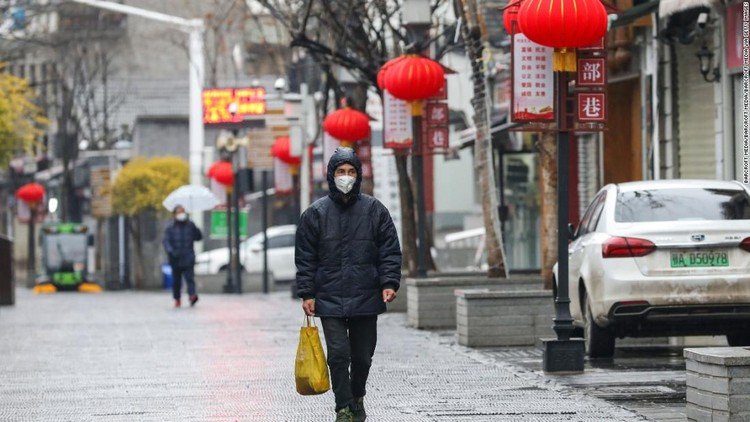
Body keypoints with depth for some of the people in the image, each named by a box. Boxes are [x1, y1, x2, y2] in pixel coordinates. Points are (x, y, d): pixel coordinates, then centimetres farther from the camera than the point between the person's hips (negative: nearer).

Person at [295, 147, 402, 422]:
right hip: (329, 299, -1)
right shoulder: (316, 213, 4)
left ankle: (357, 397, 34)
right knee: (338, 354, -10)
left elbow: (390, 251, 5)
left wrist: (389, 283, -8)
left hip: (366, 298, 1)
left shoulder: (375, 210, 5)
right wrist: (307, 293, -2)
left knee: (363, 356, 9)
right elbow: (305, 258, 5)